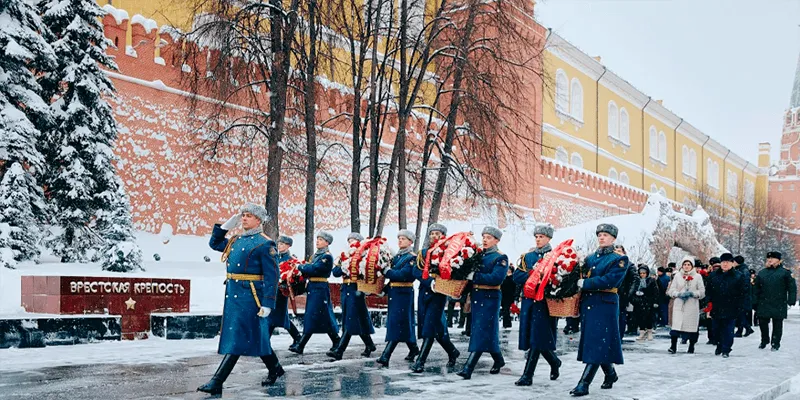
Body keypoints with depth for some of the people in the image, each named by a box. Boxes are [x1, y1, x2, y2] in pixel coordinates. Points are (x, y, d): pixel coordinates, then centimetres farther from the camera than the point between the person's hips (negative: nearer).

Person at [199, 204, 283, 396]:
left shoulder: (264, 244, -9)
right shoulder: (236, 240, 13)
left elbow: (272, 277, -13)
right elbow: (214, 244, 29)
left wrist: (267, 304, -18)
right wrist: (226, 226, 13)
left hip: (250, 296, -8)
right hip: (233, 294, 8)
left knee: (237, 339, -7)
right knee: (255, 337, 17)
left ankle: (216, 383, -9)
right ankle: (275, 369, 33)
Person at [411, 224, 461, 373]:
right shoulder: (423, 252, 12)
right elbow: (417, 271, -2)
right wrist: (430, 282, -19)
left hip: (439, 294, -5)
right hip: (424, 293, 5)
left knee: (430, 327, -11)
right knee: (437, 327, 10)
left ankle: (420, 362, -12)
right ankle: (453, 352, 31)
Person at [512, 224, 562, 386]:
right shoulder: (527, 256, 14)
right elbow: (516, 277, 4)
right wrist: (532, 273, -11)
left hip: (545, 301, -5)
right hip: (529, 300, 5)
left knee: (537, 337, -9)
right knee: (533, 337, 6)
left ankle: (527, 375, -8)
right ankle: (554, 362, 31)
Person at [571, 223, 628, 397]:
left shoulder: (619, 259, -3)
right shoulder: (590, 258, 17)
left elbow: (609, 280, -16)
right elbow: (582, 278, 12)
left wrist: (585, 283, -15)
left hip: (605, 306, -7)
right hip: (588, 304, 7)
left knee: (598, 344, -9)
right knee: (591, 343, 12)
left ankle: (584, 384, -13)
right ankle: (611, 374, 32)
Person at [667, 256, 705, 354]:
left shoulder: (697, 276, 6)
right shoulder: (677, 276, 9)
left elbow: (702, 292, 3)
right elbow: (671, 290, 8)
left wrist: (692, 293, -12)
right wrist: (679, 294, -11)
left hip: (692, 306, 0)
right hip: (679, 305, 0)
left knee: (692, 326, 2)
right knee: (676, 325, -9)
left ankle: (691, 347, 17)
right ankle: (673, 346, -4)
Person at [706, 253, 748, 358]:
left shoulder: (739, 277, -2)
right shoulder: (713, 275, 8)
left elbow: (743, 293, -3)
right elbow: (708, 290, 14)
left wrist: (739, 307, -8)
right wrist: (709, 302, 5)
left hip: (730, 311, -4)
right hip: (716, 309, 4)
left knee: (728, 331, -3)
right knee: (717, 330, 13)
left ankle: (726, 350, 5)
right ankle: (719, 346, 32)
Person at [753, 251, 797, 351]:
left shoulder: (784, 272, 0)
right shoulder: (761, 273, 11)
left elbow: (792, 287, -1)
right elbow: (757, 289, 14)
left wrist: (791, 300, -9)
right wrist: (756, 302, 10)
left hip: (779, 305, -3)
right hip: (764, 304, 4)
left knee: (777, 324, 2)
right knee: (762, 322, 6)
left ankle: (775, 343, 13)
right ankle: (764, 340, 26)